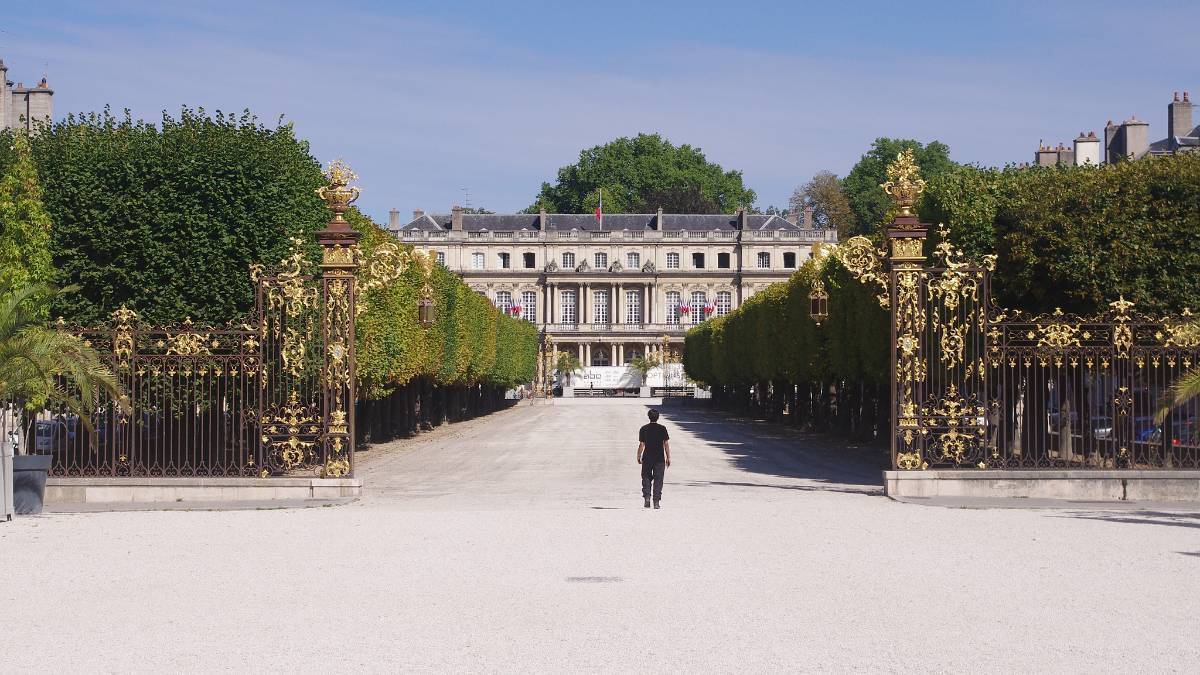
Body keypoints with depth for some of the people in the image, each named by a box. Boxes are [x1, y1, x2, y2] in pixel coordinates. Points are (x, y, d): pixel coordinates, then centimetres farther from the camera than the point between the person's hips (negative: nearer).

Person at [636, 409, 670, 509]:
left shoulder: (644, 429, -2)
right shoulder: (662, 429, -2)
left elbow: (641, 445, -3)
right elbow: (666, 444, -2)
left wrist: (638, 456, 8)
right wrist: (668, 457, 4)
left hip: (647, 458, 0)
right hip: (660, 458, 0)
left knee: (646, 478, 12)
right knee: (658, 480, 3)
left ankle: (647, 497, -3)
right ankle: (656, 502, -1)